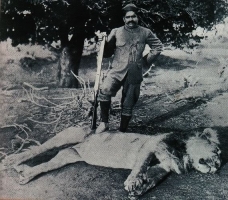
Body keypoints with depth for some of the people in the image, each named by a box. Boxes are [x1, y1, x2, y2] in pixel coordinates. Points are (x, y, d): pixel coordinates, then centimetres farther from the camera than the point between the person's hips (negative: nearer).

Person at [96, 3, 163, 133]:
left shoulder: (145, 33, 7)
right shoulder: (116, 32, 7)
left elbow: (158, 46, 16)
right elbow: (107, 49, 12)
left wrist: (148, 60, 8)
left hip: (135, 75, 1)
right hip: (117, 71, 0)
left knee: (128, 106, 6)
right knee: (104, 91, -28)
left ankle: (122, 131, 21)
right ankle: (104, 123, -14)